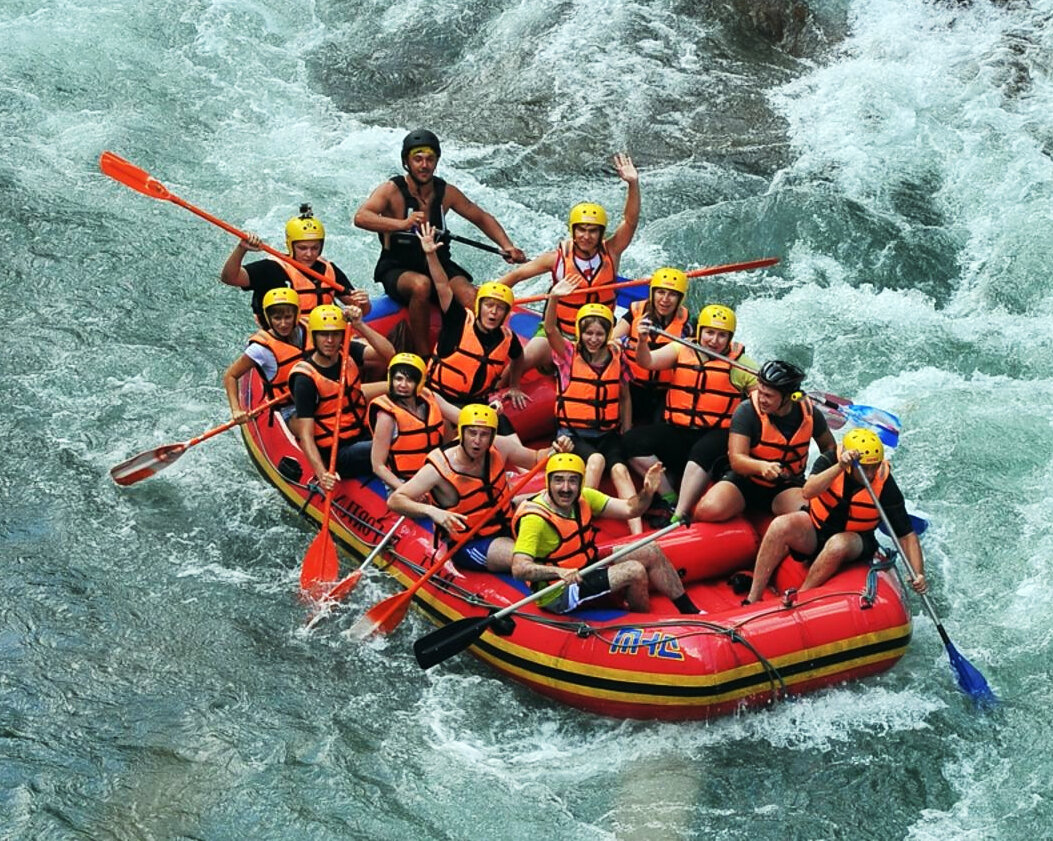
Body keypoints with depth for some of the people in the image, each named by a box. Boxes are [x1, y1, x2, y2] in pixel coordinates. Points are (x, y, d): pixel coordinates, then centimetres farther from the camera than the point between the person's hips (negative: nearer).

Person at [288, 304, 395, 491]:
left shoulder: (348, 353, 2)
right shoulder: (305, 378, -15)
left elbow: (388, 353, -15)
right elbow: (306, 435, -20)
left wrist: (359, 325, -23)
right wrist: (321, 473, -33)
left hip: (364, 435, 7)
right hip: (337, 453, -7)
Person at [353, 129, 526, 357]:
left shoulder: (446, 193, 4)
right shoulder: (392, 191, -11)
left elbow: (482, 218, 15)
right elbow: (360, 217, -28)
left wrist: (507, 246, -1)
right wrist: (402, 223, -43)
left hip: (438, 266, 4)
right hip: (398, 270, -4)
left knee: (470, 296, -26)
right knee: (421, 285, -38)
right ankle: (423, 355, -25)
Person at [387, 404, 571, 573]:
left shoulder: (499, 448, -10)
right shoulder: (440, 467, -24)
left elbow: (536, 459, 7)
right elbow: (394, 500, -27)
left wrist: (556, 451, -15)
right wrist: (431, 511, -44)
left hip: (506, 526, 6)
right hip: (470, 545, -6)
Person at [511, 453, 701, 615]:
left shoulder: (583, 498, -2)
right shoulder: (534, 519, -25)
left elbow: (629, 509, -3)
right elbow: (519, 568, -35)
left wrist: (647, 492, -24)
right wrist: (559, 572, -49)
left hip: (586, 572, 9)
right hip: (557, 596, -9)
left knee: (650, 552, 2)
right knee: (634, 571, -20)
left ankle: (691, 613, 14)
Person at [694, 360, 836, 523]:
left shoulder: (809, 413, -7)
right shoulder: (747, 411, -16)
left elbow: (829, 446, 14)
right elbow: (736, 459, -23)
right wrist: (762, 466, -43)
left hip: (787, 486, 1)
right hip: (745, 479, -1)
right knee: (709, 510, -30)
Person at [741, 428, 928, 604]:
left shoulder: (885, 485, -16)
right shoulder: (830, 461, -14)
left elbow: (907, 535, -13)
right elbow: (807, 492, -32)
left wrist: (918, 574, -25)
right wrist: (840, 467, -43)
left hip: (854, 540, -1)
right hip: (814, 531, 1)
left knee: (838, 544, -37)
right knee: (781, 525, -29)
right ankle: (752, 600, -28)